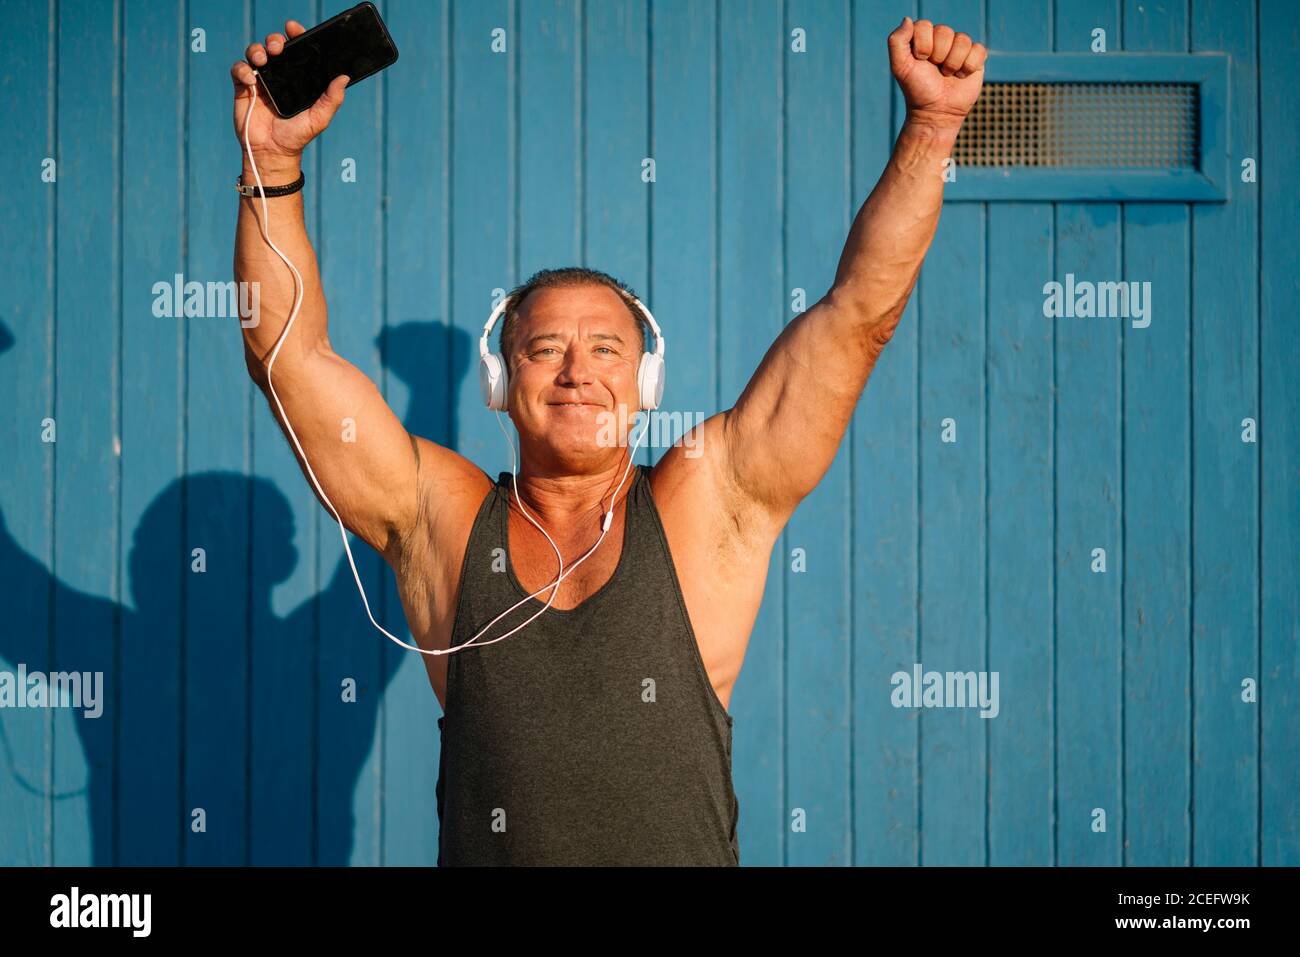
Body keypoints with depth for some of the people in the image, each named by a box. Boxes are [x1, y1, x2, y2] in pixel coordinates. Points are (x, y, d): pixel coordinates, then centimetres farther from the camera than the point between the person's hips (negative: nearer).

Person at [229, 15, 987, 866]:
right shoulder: (442, 521, 5)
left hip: (689, 851, 0)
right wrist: (273, 162, -6)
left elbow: (860, 314, 2)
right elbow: (289, 351, 2)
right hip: (486, 851, 1)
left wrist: (931, 126, -3)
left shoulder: (708, 507, 3)